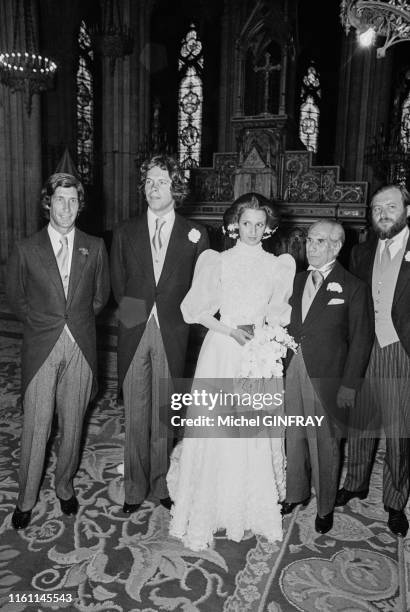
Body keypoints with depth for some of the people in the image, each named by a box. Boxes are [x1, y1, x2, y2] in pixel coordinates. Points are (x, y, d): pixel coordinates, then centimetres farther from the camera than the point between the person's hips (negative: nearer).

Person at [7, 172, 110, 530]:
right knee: (36, 427, 4)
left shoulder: (95, 248, 3)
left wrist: (80, 321, 9)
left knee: (72, 423, 12)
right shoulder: (27, 250, 0)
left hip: (81, 347, 1)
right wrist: (42, 323, 8)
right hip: (41, 348, -1)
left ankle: (64, 485, 34)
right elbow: (16, 298, 11)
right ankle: (26, 499, 24)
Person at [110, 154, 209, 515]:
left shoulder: (195, 235, 2)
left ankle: (161, 484, 27)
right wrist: (134, 314, 4)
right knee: (135, 414, 7)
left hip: (172, 335, -1)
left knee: (164, 414, 9)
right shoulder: (126, 232, 7)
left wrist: (176, 318, -1)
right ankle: (135, 488, 24)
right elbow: (118, 284, 11)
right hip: (134, 334, 1)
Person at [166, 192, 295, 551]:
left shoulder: (280, 266, 6)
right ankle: (206, 512, 20)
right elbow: (198, 311, -1)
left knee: (258, 434, 7)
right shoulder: (218, 262, 0)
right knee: (216, 431, 2)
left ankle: (257, 507, 28)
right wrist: (230, 330, -12)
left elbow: (279, 315, 14)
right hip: (222, 353, -2)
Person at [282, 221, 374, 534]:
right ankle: (296, 493, 39)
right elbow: (292, 323, 10)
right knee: (295, 437, 17)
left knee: (325, 443, 9)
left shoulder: (353, 287, -8)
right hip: (293, 369, 5)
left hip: (326, 375, -5)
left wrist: (349, 385, -10)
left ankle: (325, 507, 30)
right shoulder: (298, 279, 8)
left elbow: (361, 339, -7)